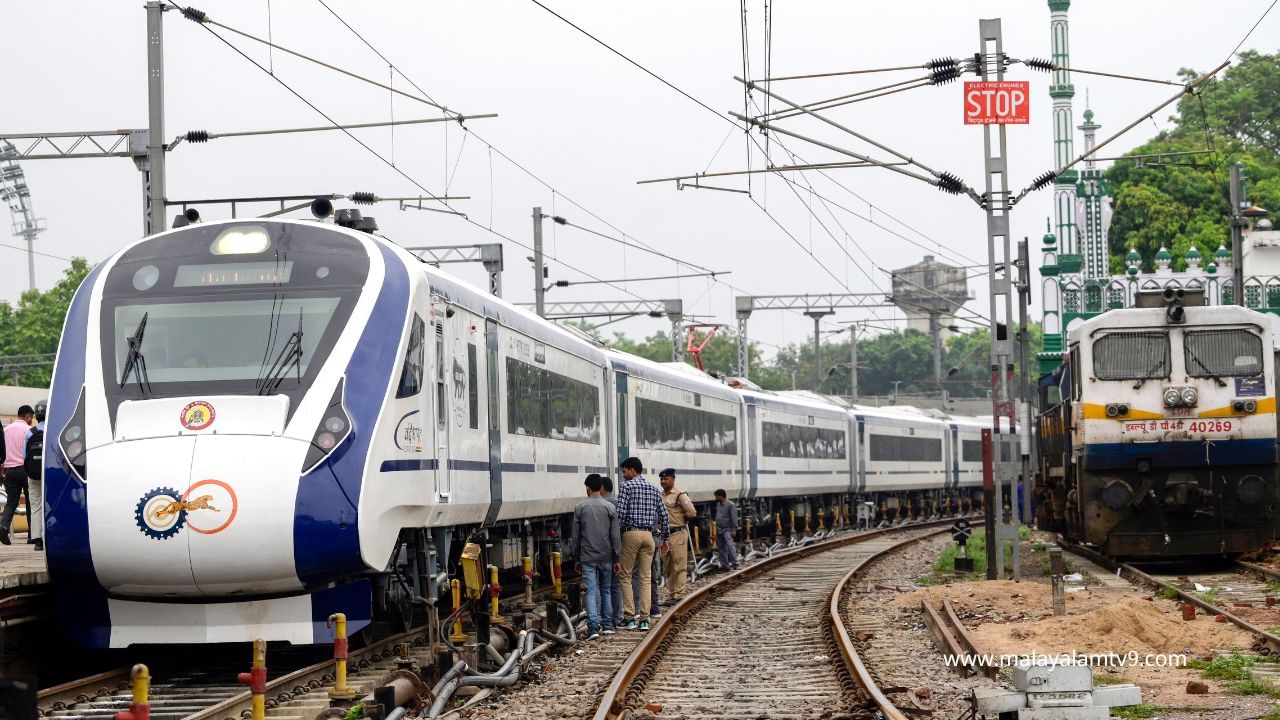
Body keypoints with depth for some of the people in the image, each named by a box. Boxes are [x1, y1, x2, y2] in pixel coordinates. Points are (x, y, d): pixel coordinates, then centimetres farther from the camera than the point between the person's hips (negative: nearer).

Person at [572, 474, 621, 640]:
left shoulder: (580, 508, -1)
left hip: (587, 558, -1)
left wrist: (576, 559, 12)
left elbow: (576, 536, 3)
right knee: (606, 591, 15)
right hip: (606, 557, 1)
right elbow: (615, 536, -1)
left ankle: (593, 626, -15)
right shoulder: (610, 508, 0)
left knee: (591, 592, -4)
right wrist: (617, 559, 5)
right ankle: (607, 625, 18)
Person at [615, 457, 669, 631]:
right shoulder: (654, 489, 13)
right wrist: (664, 539, 19)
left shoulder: (626, 486, -3)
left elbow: (620, 512, -12)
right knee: (646, 577, 6)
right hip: (648, 534, 5)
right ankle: (644, 619, 2)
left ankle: (630, 617, -3)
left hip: (630, 533, -5)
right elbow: (663, 515, 13)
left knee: (625, 575, 4)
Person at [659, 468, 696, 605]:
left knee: (680, 567, -6)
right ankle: (670, 595, 17)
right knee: (668, 568, 12)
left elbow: (692, 513, -14)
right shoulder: (660, 496, 14)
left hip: (678, 534, -8)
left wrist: (681, 520, 0)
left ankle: (679, 595, -6)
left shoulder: (680, 495, -9)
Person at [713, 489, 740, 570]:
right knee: (722, 548, 9)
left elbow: (734, 518, -13)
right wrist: (716, 529, 20)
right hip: (719, 529, 8)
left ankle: (734, 563, -23)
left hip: (727, 529, -8)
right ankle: (724, 564, 16)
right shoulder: (718, 504, 13)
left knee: (729, 544, -21)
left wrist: (734, 530, -18)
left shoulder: (731, 505, -10)